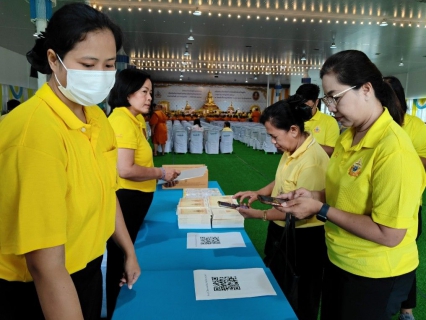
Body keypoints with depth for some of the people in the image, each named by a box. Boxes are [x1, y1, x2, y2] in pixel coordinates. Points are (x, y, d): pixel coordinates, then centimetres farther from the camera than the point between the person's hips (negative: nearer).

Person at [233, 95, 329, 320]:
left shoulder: (312, 162, -30)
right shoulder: (291, 149, 0)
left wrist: (261, 215, -19)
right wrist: (259, 193, 1)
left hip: (303, 238, -9)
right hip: (281, 230, 9)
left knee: (299, 300, 14)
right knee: (277, 289, 26)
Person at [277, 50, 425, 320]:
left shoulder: (394, 149, -26)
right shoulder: (350, 135, -1)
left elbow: (390, 235, -26)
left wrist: (321, 210, -23)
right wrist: (314, 195, -6)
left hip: (376, 275, -7)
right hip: (340, 260, 8)